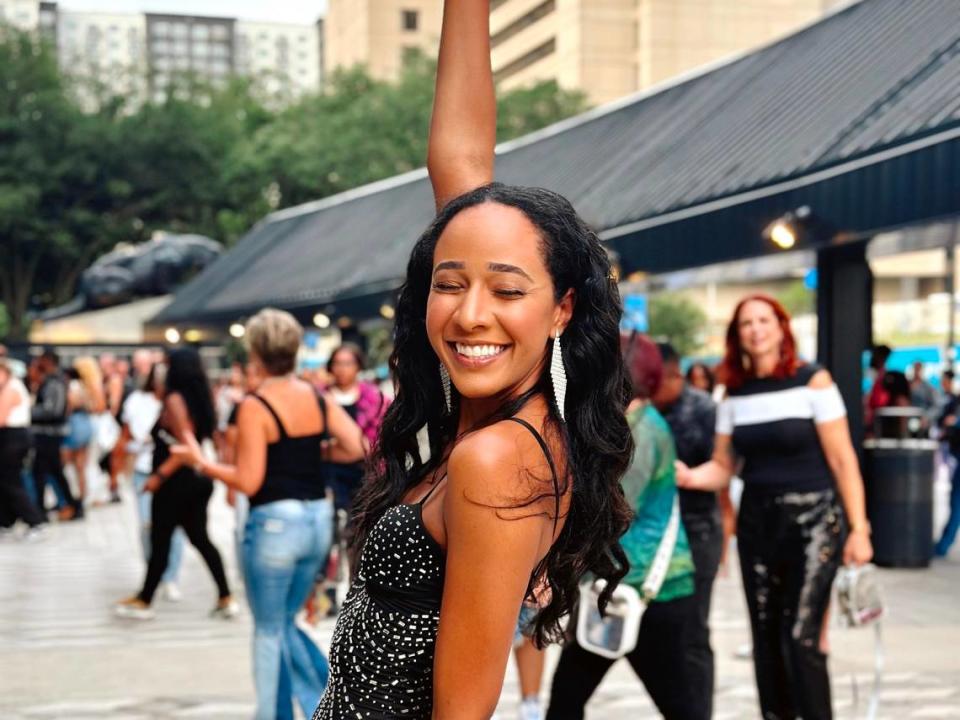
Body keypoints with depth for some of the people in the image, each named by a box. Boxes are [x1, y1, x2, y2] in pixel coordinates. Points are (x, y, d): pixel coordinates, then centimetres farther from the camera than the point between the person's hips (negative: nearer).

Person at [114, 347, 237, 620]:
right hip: (197, 479, 8)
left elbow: (186, 446, -22)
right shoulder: (200, 398, 8)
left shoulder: (175, 399, -15)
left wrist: (159, 475, -21)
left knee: (160, 542, 2)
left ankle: (144, 601, 13)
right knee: (200, 538, 12)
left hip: (175, 482, -8)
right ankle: (225, 598, 9)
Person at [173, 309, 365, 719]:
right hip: (318, 519, 6)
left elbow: (249, 481, -16)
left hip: (275, 521, -6)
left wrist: (201, 462, -4)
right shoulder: (317, 398, 3)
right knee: (285, 623, 22)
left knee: (268, 630, 10)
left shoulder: (255, 407, -14)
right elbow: (355, 448, 2)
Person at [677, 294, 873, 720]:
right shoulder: (734, 393, 7)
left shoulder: (812, 382, -7)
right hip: (756, 523, 5)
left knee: (800, 636, -13)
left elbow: (842, 460, -7)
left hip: (812, 520, -5)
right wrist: (688, 477, -12)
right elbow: (722, 467, 9)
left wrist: (858, 528, -11)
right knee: (766, 639, 9)